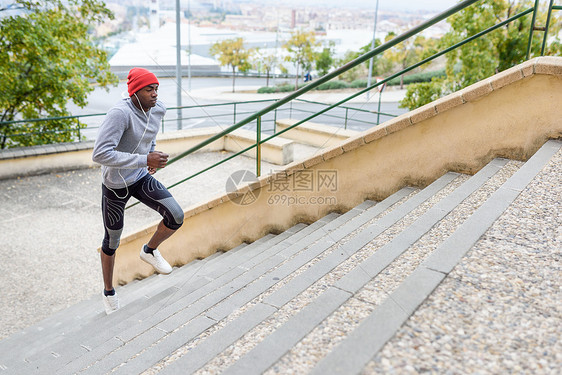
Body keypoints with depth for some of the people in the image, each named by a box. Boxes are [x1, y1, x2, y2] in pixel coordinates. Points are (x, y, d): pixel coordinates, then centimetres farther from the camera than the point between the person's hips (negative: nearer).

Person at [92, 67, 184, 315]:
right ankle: (108, 292, 38)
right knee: (112, 241, 12)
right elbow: (100, 154, -36)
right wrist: (144, 160, -36)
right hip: (115, 185, -5)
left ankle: (149, 251, 18)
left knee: (176, 217, -14)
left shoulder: (158, 109, -6)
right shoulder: (120, 113, -29)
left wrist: (152, 152, 3)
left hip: (141, 178, 5)